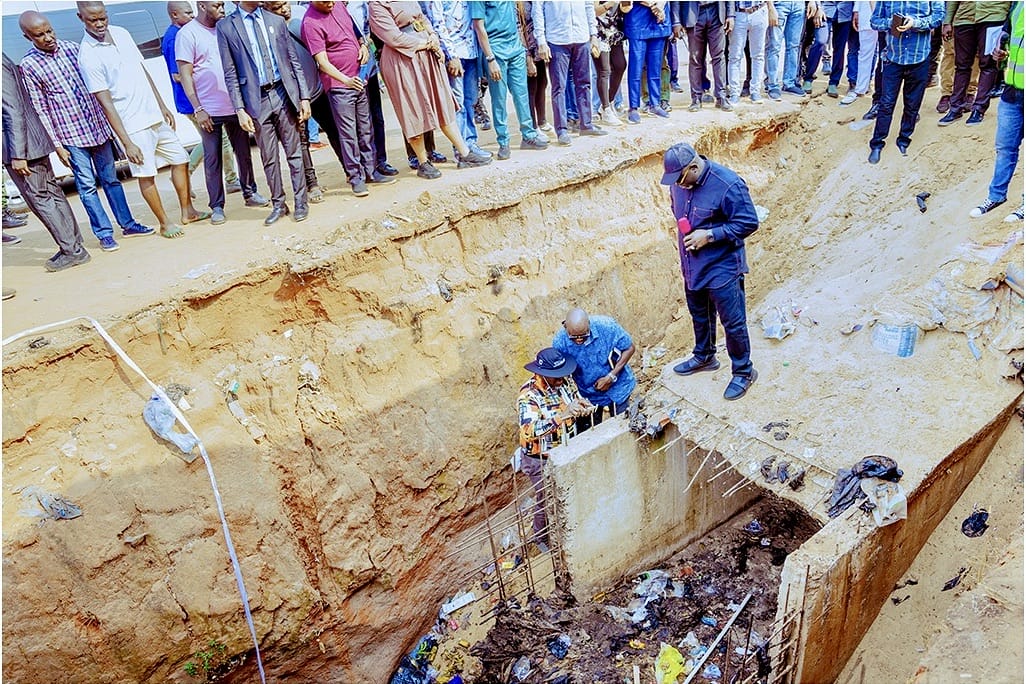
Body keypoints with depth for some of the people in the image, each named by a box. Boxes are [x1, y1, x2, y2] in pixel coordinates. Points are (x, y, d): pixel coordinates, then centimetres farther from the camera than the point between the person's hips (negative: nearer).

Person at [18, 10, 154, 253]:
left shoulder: (72, 48, 4)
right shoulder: (29, 65, -7)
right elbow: (40, 109, -6)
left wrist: (108, 121, 12)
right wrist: (56, 144, -9)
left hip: (98, 126, 4)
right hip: (71, 135, -4)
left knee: (110, 179, 12)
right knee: (87, 185, 1)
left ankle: (127, 224, 21)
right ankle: (104, 234, 8)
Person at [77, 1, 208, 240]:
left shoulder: (121, 34, 5)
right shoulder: (88, 56, -14)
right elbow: (106, 103, -17)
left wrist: (162, 106, 16)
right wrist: (127, 143, -20)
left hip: (155, 115, 7)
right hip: (133, 124, -7)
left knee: (180, 159, 13)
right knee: (146, 174, -1)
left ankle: (187, 211, 26)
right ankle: (165, 223, 12)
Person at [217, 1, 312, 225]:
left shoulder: (276, 21, 9)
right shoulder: (226, 26, 3)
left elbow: (294, 61, 9)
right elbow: (230, 74, 1)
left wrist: (304, 97, 1)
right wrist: (240, 109, -6)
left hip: (284, 94, 1)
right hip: (257, 100, -1)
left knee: (294, 152, 4)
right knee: (269, 158, 5)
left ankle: (301, 202, 14)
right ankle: (278, 204, 16)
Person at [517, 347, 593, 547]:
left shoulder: (566, 381, -11)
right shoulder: (529, 395, -30)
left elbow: (577, 399, 7)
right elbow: (528, 430, -43)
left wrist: (582, 405, -18)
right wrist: (561, 416, -51)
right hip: (542, 460, -6)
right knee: (547, 502, 14)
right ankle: (541, 538, 42)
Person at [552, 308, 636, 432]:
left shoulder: (606, 326, -28)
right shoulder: (559, 342, -24)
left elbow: (629, 348, -13)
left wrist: (610, 377, -20)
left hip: (617, 388, 0)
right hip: (587, 394, 1)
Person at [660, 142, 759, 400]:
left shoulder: (728, 185, -24)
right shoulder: (679, 181, -3)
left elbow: (749, 223, -19)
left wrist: (710, 235, -24)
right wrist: (683, 228, -2)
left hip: (722, 267, -7)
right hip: (692, 265, 7)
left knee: (733, 322, 4)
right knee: (699, 315, 24)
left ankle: (743, 372, 22)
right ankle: (704, 357, 46)